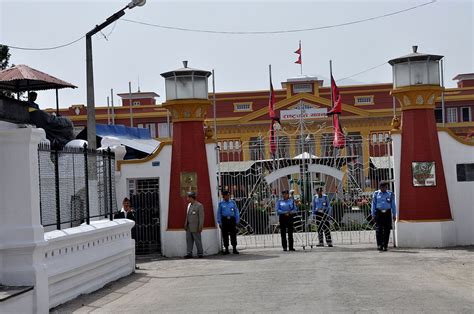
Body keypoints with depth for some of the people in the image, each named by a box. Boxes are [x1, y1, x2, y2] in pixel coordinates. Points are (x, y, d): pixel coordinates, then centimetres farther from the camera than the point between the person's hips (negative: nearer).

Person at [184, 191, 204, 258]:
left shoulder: (199, 205, -9)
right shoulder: (189, 205, 13)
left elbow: (201, 217, -11)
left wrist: (200, 227, -15)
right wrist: (186, 224, 10)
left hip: (195, 227, -7)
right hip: (189, 227, 7)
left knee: (197, 240, -1)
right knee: (189, 240, 4)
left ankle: (200, 253, 8)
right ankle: (189, 253, 6)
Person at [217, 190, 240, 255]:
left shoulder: (233, 203, 8)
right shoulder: (221, 204, 6)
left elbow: (236, 212, 9)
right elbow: (219, 213, 7)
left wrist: (237, 221, 4)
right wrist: (219, 222, 1)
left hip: (232, 220, 0)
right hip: (224, 220, 0)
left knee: (233, 235, -1)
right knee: (225, 235, 2)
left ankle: (234, 249, 5)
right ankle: (226, 249, 10)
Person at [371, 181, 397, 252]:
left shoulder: (390, 194, 8)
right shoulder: (376, 194, 7)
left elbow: (393, 205, 10)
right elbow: (373, 204, 9)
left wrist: (394, 215, 7)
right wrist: (373, 214, 5)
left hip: (387, 213, 1)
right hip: (379, 213, -1)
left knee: (387, 230, 2)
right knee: (379, 230, -11)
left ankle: (385, 246, 9)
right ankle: (379, 245, -12)